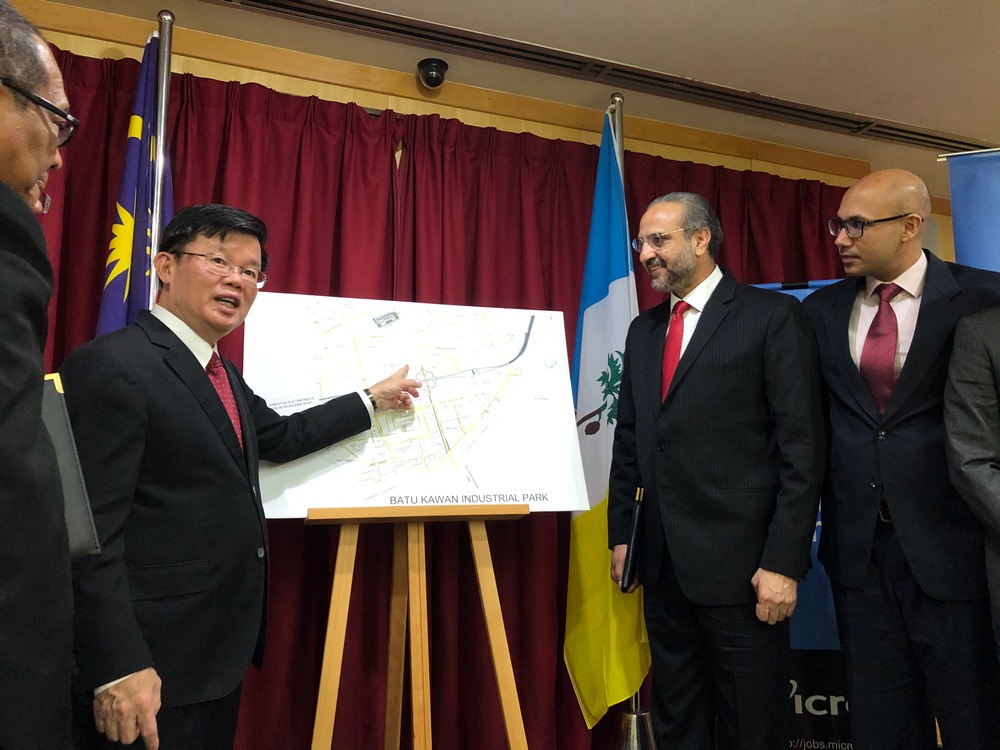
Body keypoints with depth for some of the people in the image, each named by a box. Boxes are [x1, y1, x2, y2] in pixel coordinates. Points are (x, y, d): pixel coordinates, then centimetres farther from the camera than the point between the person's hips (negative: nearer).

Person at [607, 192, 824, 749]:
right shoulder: (643, 331, 13)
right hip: (663, 563, 6)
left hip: (741, 563, -5)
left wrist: (784, 562, -15)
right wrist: (620, 535, 11)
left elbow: (803, 448, -11)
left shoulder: (772, 316, -6)